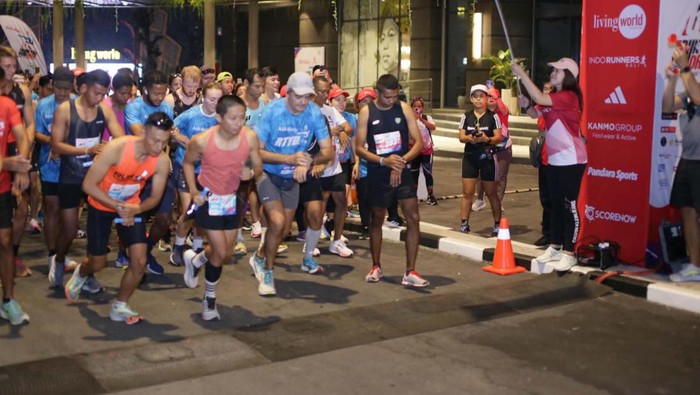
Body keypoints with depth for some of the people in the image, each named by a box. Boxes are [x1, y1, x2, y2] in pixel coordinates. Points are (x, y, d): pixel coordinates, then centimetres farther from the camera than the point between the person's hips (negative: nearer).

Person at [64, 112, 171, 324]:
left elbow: (155, 197, -8)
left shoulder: (162, 161, -22)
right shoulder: (116, 148, -33)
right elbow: (88, 185, -27)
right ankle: (79, 275, 47)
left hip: (131, 206, 3)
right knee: (98, 263, 8)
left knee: (139, 261, -8)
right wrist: (118, 206, -31)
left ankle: (119, 307, 14)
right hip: (101, 205, -3)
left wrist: (135, 210, -27)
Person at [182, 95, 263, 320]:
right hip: (208, 199, -4)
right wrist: (193, 191, -11)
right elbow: (187, 163, -3)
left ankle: (194, 261, 47)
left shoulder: (250, 138, -19)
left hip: (232, 198, 4)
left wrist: (253, 174, -29)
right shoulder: (202, 141, -25)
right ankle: (209, 298, 21)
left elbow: (258, 168, -6)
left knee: (226, 252, 13)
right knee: (221, 252, -7)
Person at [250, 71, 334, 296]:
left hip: (292, 178, 4)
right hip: (268, 173, -4)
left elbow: (328, 151, -14)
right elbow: (257, 151, -24)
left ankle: (260, 258, 42)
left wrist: (308, 162, -34)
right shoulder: (272, 111, -23)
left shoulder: (314, 113, -15)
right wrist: (289, 158, -37)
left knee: (284, 230, 12)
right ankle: (268, 270, 2)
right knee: (277, 222, -21)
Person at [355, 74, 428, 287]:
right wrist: (384, 161, -20)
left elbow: (419, 142, -3)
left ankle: (410, 272, -1)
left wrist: (402, 161, -18)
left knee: (413, 218, -7)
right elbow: (359, 148, -7)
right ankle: (376, 267, 29)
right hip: (377, 174, -1)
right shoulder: (366, 112, -5)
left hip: (402, 172, 1)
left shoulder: (404, 109, -2)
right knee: (377, 220, 13)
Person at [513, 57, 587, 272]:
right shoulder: (553, 98, 13)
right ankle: (555, 247, 24)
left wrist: (522, 74, -25)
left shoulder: (568, 96, -17)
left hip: (571, 160, -9)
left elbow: (539, 98, -29)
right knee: (556, 204, 15)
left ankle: (569, 253, 2)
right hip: (554, 159, 9)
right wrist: (527, 105, -4)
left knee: (569, 205, -4)